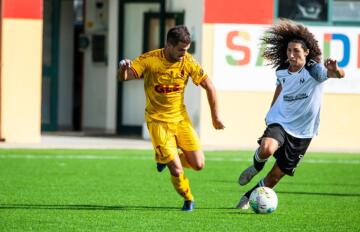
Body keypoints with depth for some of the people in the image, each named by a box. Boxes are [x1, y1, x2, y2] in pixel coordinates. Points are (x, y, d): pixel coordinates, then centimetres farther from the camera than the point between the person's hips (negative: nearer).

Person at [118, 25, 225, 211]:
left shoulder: (188, 62, -8)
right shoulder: (150, 60, -15)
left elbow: (209, 87, 2)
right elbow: (125, 77, -20)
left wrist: (215, 117, 5)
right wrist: (124, 69, -45)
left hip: (180, 118, 4)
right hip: (158, 121, -4)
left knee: (198, 165, -4)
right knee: (177, 171, -12)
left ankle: (167, 159, 26)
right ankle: (188, 200, 18)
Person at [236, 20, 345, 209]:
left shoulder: (314, 71, -17)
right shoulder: (282, 72, -3)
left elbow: (340, 74, -36)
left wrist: (335, 70, -61)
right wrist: (270, 112, 26)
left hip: (302, 132, -1)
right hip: (280, 122, 1)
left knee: (276, 175, 5)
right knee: (267, 149, -33)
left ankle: (248, 197, 29)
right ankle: (257, 166, 2)